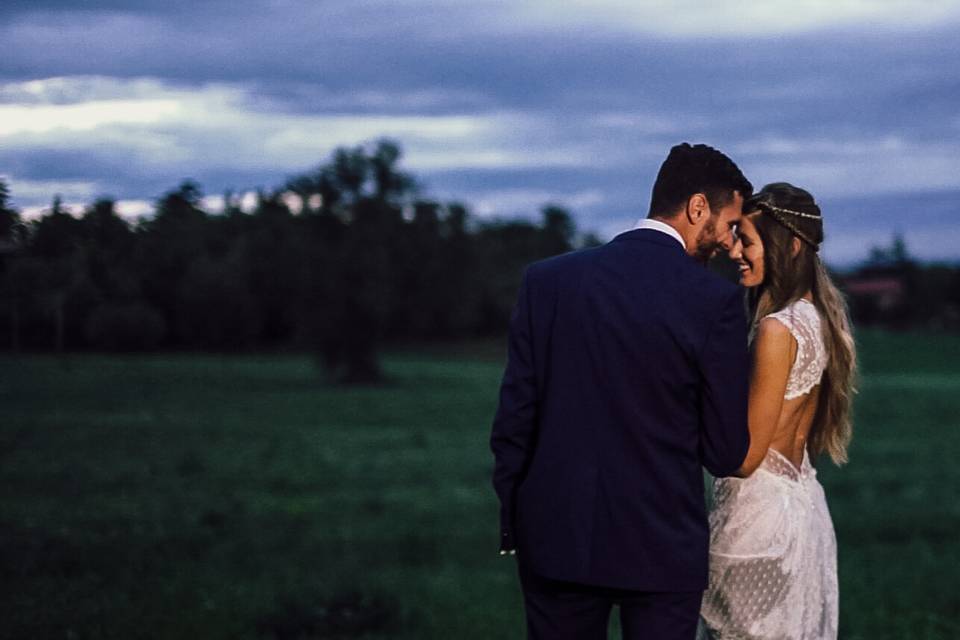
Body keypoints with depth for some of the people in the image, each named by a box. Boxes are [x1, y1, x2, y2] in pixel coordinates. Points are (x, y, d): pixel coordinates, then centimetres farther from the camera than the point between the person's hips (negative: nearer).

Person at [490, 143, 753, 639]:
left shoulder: (547, 280, -1)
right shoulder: (715, 300, -10)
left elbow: (514, 418, 0)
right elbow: (727, 454, -7)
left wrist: (512, 524, 10)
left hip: (557, 538, 3)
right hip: (664, 548, -3)